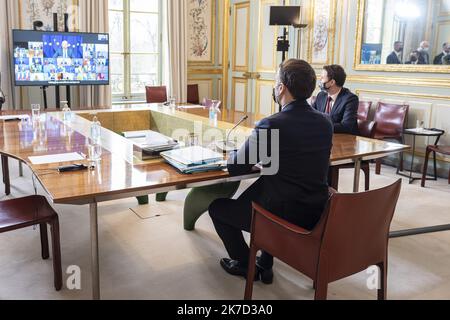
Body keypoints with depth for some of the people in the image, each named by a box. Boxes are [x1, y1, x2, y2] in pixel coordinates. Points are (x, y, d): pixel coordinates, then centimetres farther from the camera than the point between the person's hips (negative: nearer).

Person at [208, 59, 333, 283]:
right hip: (316, 215, 7)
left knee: (217, 207, 16)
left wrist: (233, 156, 10)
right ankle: (265, 265, 37)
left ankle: (245, 264, 28)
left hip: (281, 216, -7)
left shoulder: (270, 125, -22)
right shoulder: (326, 123, -2)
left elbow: (235, 168, -12)